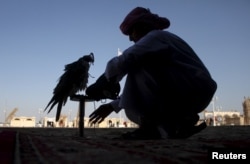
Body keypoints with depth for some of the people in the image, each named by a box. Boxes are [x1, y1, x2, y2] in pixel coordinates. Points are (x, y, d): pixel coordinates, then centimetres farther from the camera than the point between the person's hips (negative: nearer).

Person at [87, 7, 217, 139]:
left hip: (194, 90, -10)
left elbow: (122, 62, -22)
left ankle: (151, 127, -16)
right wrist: (112, 106, 16)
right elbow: (140, 88, 21)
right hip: (193, 95, 10)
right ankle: (178, 124, 5)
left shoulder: (155, 36, -8)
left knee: (137, 67, -16)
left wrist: (105, 81, 0)